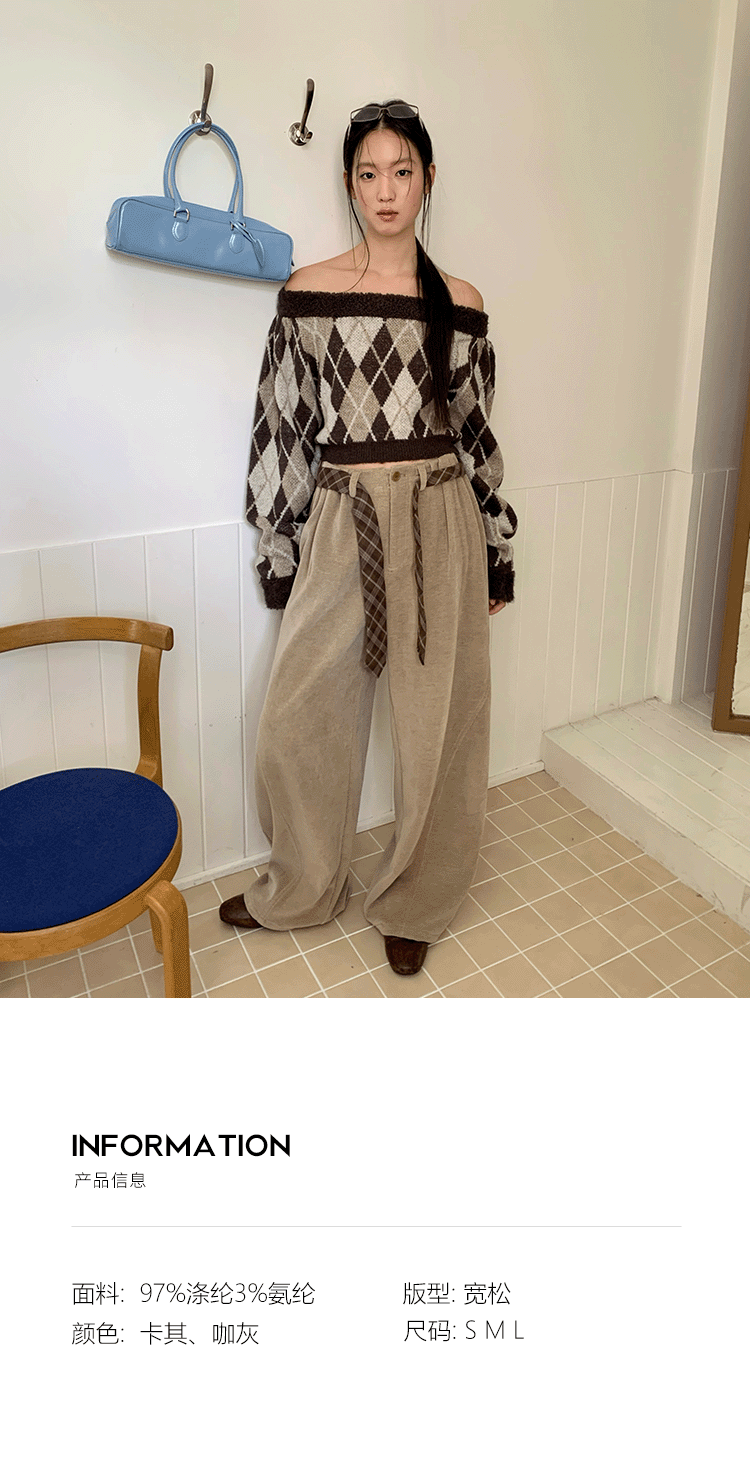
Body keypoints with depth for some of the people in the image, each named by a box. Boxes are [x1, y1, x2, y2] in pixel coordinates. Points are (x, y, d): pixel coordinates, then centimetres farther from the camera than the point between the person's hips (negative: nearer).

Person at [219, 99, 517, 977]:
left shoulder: (460, 303, 7)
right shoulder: (307, 292, 3)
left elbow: (476, 429, 12)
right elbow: (281, 425, 3)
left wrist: (495, 558, 10)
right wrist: (278, 557, 1)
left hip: (439, 524, 1)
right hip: (340, 523, 0)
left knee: (437, 724, 6)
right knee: (298, 721, 4)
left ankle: (413, 903, 27)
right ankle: (300, 890, 29)